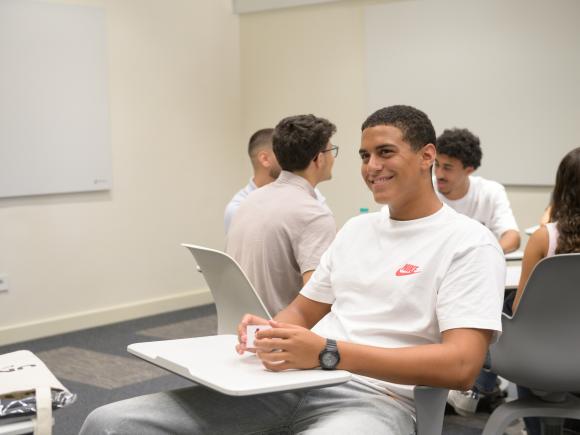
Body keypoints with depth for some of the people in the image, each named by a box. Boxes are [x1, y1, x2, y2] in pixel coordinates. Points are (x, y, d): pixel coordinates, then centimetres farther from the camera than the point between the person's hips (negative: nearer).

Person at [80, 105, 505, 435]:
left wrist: (328, 353, -23)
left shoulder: (469, 243, -2)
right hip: (292, 381, 7)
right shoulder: (356, 228, 21)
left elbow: (461, 365, -14)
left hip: (371, 398, -6)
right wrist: (268, 332, -2)